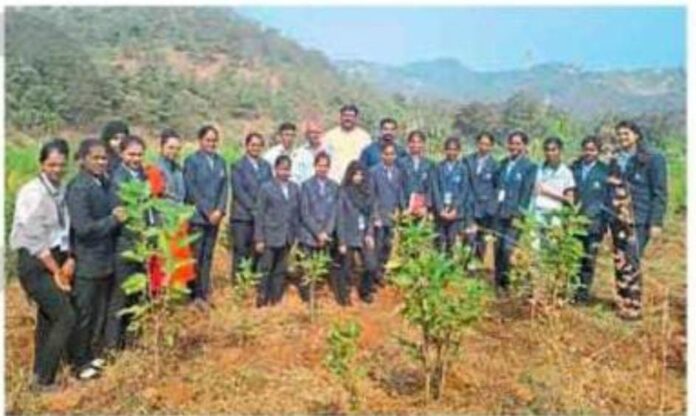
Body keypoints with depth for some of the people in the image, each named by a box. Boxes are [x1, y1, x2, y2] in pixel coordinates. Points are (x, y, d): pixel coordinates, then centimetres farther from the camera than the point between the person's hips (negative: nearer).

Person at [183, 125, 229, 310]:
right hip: (197, 216, -4)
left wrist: (219, 210, -5)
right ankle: (194, 295, 5)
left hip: (215, 216, 5)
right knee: (195, 256, -2)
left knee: (207, 256, 8)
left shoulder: (221, 161, 13)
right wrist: (207, 211, -11)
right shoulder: (191, 160, -2)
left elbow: (224, 187, 9)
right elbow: (191, 189, -8)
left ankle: (204, 295, 13)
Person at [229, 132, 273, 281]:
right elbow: (239, 191, -7)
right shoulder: (238, 166, 2)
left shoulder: (266, 166, 15)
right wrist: (254, 209, -14)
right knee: (241, 254, -1)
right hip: (243, 216, -4)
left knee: (257, 255, 3)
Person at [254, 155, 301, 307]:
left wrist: (296, 234, 5)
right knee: (265, 270, 1)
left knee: (281, 271, 10)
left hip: (287, 238, 4)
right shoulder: (266, 187, -3)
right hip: (270, 237, -4)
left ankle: (276, 300, 20)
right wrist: (259, 239, -8)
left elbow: (297, 213, 10)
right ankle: (262, 301, 11)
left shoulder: (295, 188, 7)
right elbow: (260, 215, -4)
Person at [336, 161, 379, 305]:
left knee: (372, 267, 0)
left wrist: (370, 234, -5)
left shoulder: (367, 192, 5)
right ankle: (344, 296, 27)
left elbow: (372, 214, 7)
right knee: (347, 269, 6)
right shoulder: (343, 192, -7)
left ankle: (365, 291, 26)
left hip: (365, 236, 4)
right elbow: (340, 218, -8)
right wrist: (341, 242, -10)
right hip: (349, 237, -3)